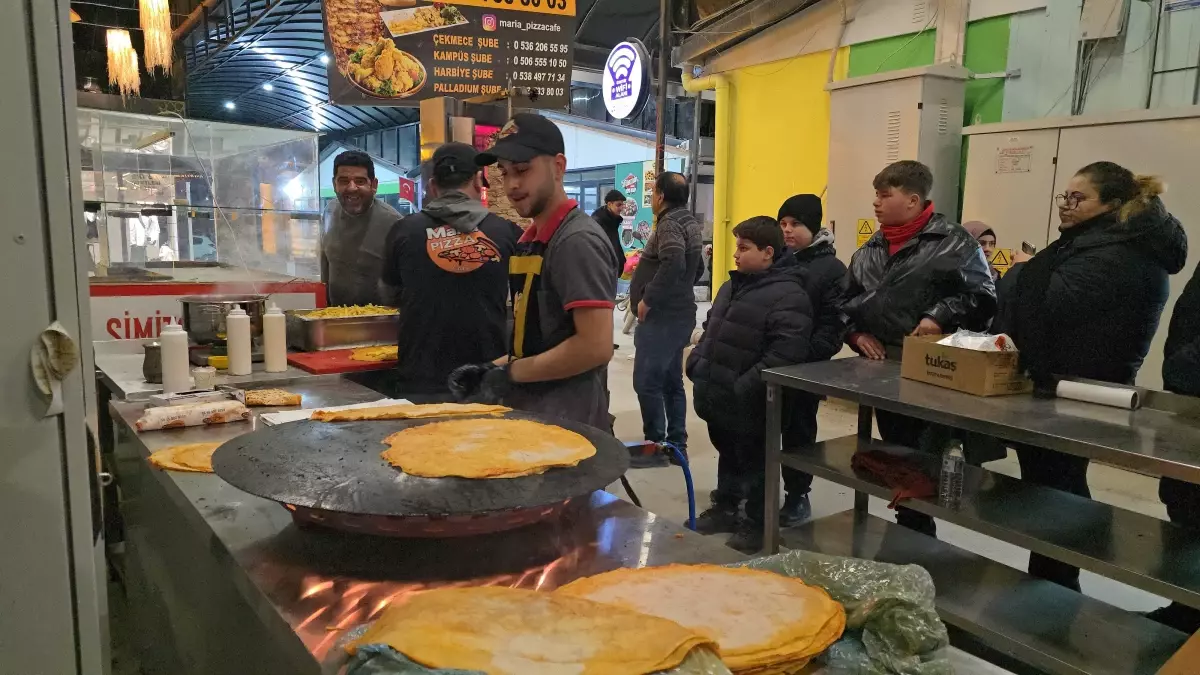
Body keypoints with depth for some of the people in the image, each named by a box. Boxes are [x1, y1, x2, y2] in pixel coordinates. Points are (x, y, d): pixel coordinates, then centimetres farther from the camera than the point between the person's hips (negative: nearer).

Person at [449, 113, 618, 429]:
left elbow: (595, 346, -25)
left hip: (566, 422, -8)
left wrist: (511, 373, -16)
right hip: (530, 411, 8)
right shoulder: (531, 239, 11)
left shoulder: (578, 241, -17)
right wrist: (494, 367, 2)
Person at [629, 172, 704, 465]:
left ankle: (655, 445, 0)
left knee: (647, 381, -5)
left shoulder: (669, 223, -15)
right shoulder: (689, 222, 16)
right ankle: (677, 444, 19)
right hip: (678, 312, 10)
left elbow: (673, 264, -32)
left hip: (662, 315, -10)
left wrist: (648, 299, -24)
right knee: (671, 381, 14)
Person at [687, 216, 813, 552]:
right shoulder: (733, 285, 12)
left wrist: (748, 387, -26)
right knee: (727, 455, 23)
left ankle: (758, 523, 22)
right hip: (718, 396, 9)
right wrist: (696, 364, 11)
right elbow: (710, 329, 23)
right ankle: (725, 508, 39)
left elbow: (786, 352, -25)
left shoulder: (788, 295, -17)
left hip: (749, 404, -8)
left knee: (754, 462, 7)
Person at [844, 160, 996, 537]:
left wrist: (941, 317, -21)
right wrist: (856, 333, 4)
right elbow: (846, 299, 19)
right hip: (880, 368, 7)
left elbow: (982, 296, -11)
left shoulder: (952, 242, -7)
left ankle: (919, 536, 18)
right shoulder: (871, 249, 13)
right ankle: (909, 530, 32)